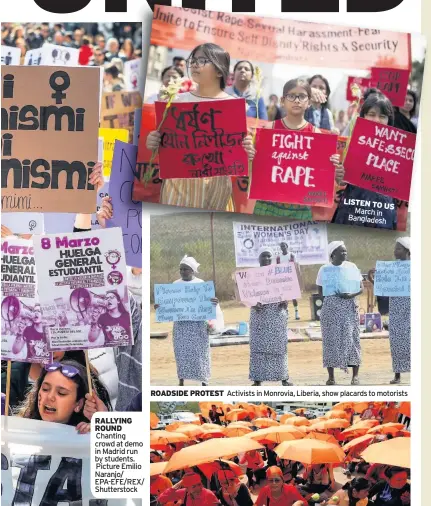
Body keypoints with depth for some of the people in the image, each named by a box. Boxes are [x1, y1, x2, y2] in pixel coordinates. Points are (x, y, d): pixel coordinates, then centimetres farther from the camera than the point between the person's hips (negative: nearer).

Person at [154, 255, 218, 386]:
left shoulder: (200, 283, 2)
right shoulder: (176, 284, 7)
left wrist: (213, 302, -23)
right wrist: (160, 306, -11)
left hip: (197, 323, -2)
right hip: (180, 324, 2)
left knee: (199, 351, -1)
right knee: (181, 351, 2)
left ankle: (204, 381, 8)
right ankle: (181, 382, 8)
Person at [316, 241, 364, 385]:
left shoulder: (351, 267, 4)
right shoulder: (324, 269, 2)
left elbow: (361, 288, 3)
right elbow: (320, 291, 5)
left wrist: (350, 295, -15)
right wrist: (332, 294, -13)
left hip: (349, 308, 1)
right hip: (331, 309, 0)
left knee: (351, 339, -1)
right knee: (331, 340, -1)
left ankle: (355, 375, 5)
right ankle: (331, 376, 7)